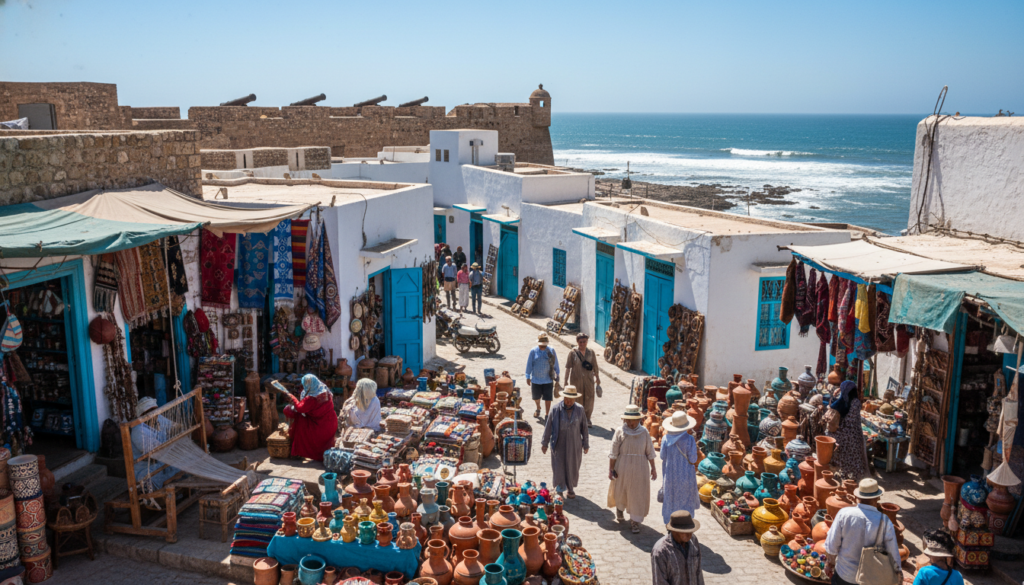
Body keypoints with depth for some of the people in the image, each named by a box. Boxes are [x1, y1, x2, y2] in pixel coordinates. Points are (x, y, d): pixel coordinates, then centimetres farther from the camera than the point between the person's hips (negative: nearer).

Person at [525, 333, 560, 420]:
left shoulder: (551, 351, -4)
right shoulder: (533, 351, -7)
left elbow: (555, 364, 6)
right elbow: (529, 365, 0)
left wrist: (557, 375, 11)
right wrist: (528, 377, 3)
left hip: (548, 380, 0)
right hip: (536, 379, 0)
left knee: (548, 399, 1)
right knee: (536, 397, 15)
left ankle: (547, 415, 14)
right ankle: (538, 408, 46)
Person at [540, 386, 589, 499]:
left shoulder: (580, 410, -4)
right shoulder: (556, 409, -10)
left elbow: (584, 428, 4)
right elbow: (548, 427, -3)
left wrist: (586, 444, 8)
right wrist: (544, 443, 1)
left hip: (574, 446, 2)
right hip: (559, 445, -2)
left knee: (572, 468, 12)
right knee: (558, 468, 1)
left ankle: (571, 488, 32)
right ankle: (559, 490, 20)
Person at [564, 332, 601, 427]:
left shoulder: (591, 352, 3)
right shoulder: (572, 352, -6)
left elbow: (595, 366, 12)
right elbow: (568, 367, -4)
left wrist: (597, 378, 17)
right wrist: (566, 380, -5)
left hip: (588, 379, 2)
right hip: (576, 380, -2)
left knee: (589, 398, 1)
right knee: (577, 399, 5)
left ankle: (587, 418, 16)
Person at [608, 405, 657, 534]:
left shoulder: (644, 432, -3)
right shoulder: (620, 431, -7)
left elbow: (650, 451, 2)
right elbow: (613, 453, -6)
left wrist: (653, 468, 2)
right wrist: (611, 469, -7)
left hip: (639, 469, 1)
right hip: (622, 468, 0)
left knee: (638, 495, 1)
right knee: (621, 492, 16)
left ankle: (635, 522, 11)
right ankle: (619, 509, 46)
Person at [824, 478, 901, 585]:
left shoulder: (844, 514, -15)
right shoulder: (885, 522, -15)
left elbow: (831, 545, -9)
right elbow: (893, 556, -8)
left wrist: (831, 560, 11)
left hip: (844, 575, 0)